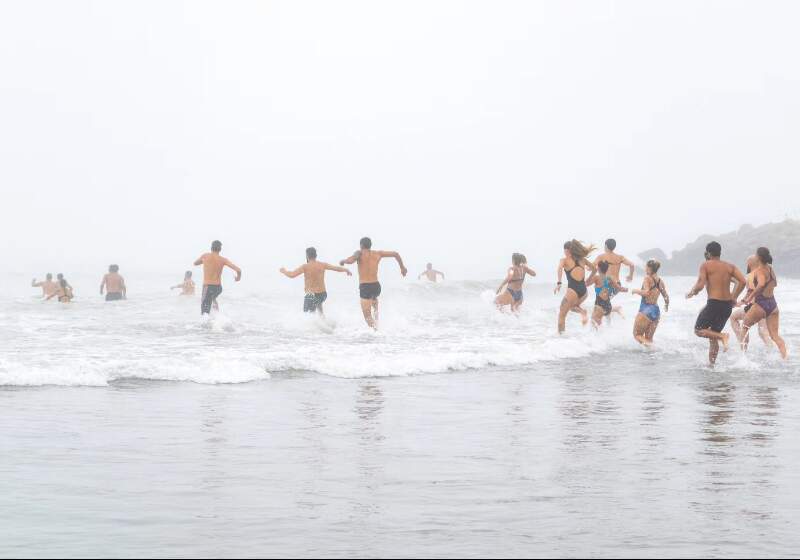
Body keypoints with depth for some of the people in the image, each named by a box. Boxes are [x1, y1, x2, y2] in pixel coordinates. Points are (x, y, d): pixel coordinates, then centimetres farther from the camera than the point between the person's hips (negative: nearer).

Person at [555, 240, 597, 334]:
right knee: (572, 306, 31)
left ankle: (561, 334, 2)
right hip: (584, 290, 5)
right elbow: (594, 269, 25)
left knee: (562, 314, 11)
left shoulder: (564, 260, 2)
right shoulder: (582, 259, 15)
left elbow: (560, 268, -19)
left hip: (573, 290, -5)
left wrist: (559, 283, -27)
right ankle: (582, 312, 2)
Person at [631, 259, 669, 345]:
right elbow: (666, 297, 13)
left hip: (646, 309, -7)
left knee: (637, 334, 2)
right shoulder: (660, 281, 9)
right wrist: (666, 306, 33)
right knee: (649, 338, 15)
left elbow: (646, 292, -24)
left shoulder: (648, 278, -11)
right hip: (656, 310, 7)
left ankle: (648, 345, -25)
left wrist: (636, 291, -7)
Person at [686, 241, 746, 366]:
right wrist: (734, 297, 8)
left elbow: (700, 285, -14)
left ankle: (722, 336, -16)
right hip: (728, 305, 6)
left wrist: (692, 292, 7)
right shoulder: (730, 266, 10)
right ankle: (712, 363, 16)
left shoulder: (706, 265, -4)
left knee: (699, 330, 6)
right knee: (713, 335, 17)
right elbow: (743, 281, -1)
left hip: (714, 303, -6)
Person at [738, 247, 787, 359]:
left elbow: (761, 284, -33)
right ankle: (785, 357, -13)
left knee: (745, 326, 18)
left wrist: (750, 297, -26)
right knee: (775, 335, 4)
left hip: (761, 304, -6)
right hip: (773, 304, 6)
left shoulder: (759, 270, -13)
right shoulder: (771, 269, 10)